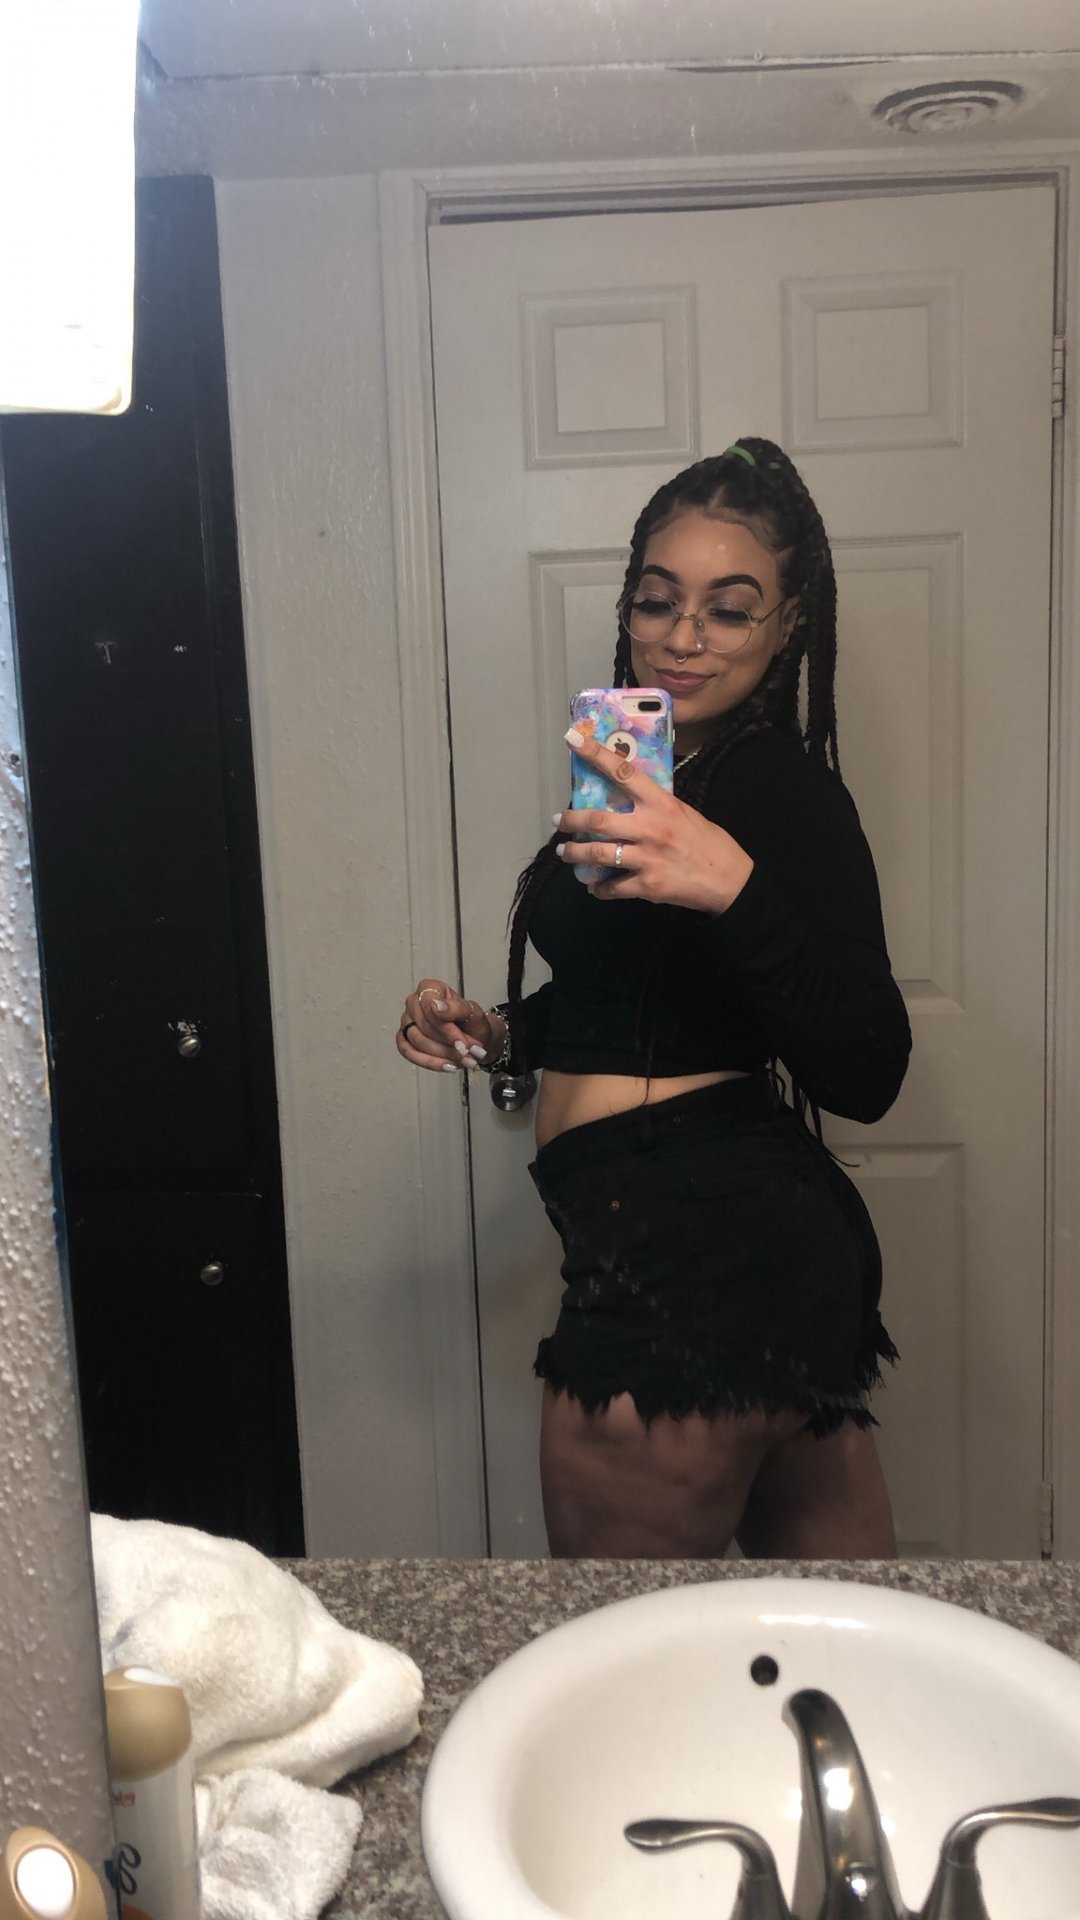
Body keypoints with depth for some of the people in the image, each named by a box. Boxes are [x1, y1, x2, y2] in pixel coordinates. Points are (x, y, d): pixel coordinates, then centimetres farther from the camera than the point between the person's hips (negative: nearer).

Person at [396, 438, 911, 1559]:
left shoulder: (780, 786, -14)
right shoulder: (654, 775, 12)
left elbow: (865, 1076, -25)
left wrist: (734, 887, -37)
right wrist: (501, 1033, 10)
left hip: (695, 1252, -9)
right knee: (830, 1573, 22)